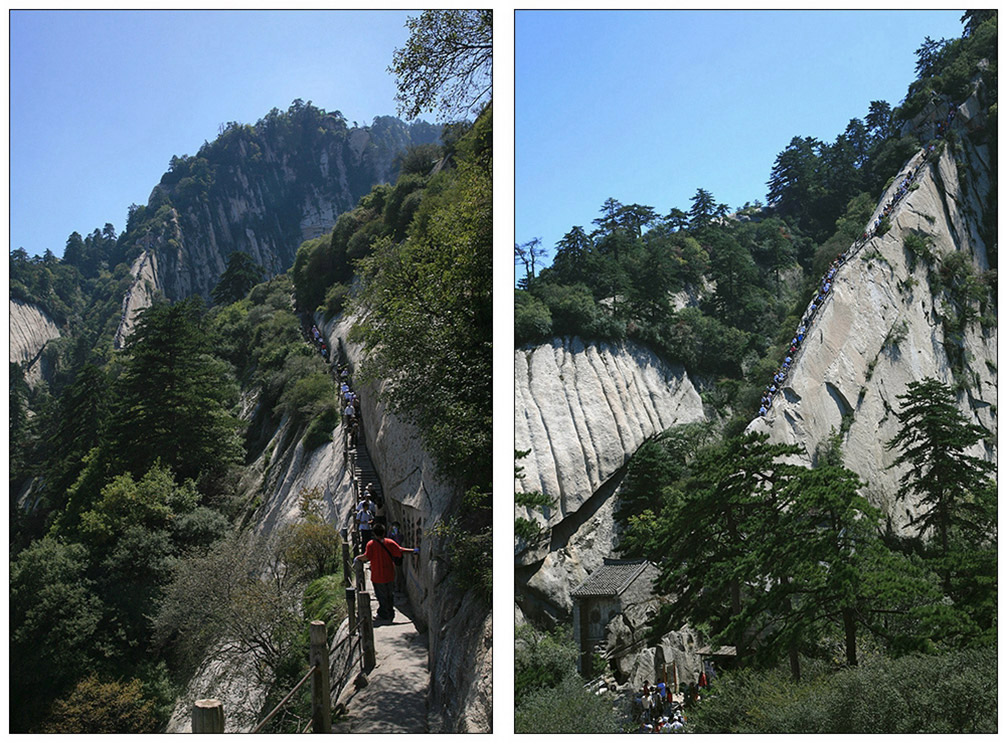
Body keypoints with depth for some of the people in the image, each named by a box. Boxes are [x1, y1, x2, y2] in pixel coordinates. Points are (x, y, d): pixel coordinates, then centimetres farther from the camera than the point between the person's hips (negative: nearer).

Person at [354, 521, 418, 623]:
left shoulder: (371, 544, -13)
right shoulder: (389, 542, -3)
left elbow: (366, 557, -22)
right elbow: (401, 551, -5)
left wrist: (357, 558, -3)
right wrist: (413, 550, 8)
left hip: (378, 576, -4)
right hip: (389, 574, 4)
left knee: (381, 596, 6)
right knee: (388, 595, 19)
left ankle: (384, 616, 10)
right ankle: (390, 614, 27)